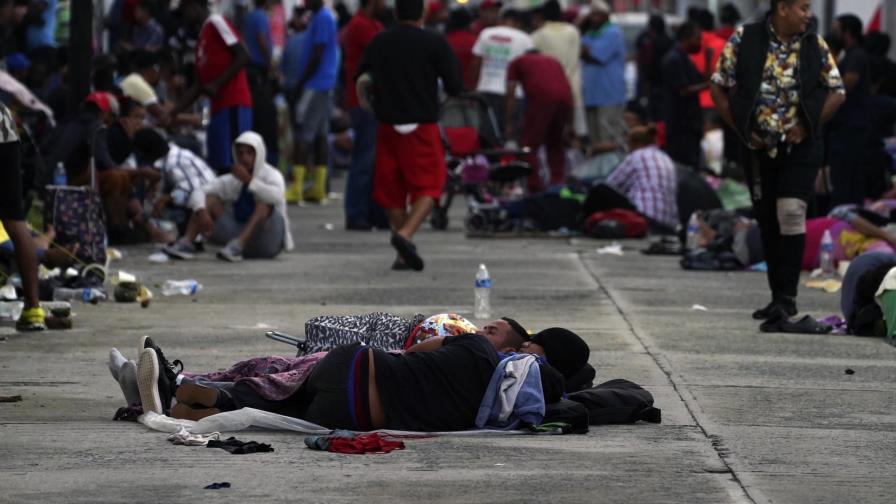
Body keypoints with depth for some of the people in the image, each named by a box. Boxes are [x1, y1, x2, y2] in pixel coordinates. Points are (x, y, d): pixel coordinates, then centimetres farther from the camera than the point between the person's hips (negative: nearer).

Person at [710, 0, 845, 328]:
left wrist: (807, 126, -5)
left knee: (791, 214, -16)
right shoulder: (743, 40, -3)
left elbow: (836, 92, 6)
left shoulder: (815, 45, 1)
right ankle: (779, 298, 18)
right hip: (758, 148, 1)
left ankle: (787, 296, -12)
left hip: (800, 147, -1)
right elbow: (719, 89, 3)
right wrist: (742, 129, -3)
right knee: (768, 223, 7)